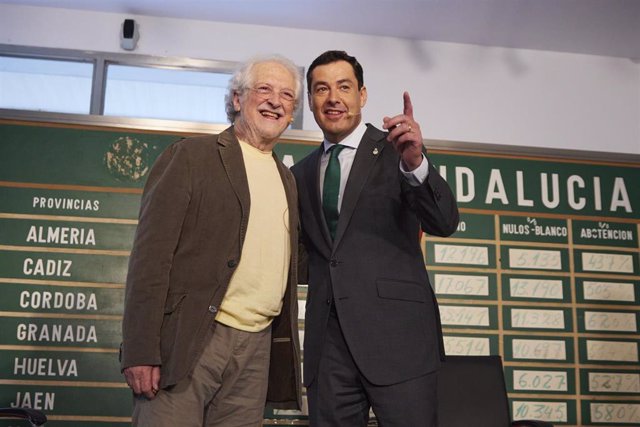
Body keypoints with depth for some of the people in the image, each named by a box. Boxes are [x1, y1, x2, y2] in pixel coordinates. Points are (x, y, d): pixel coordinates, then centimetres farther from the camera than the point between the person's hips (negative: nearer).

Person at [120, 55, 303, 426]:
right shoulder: (192, 155, -1)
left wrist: (289, 354, 16)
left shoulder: (287, 179, 18)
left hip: (258, 348, 6)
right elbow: (151, 251, -8)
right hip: (188, 339, -5)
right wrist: (141, 350, -15)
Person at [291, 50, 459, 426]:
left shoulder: (395, 150, 1)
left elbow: (445, 223, -11)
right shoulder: (302, 173, 15)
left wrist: (416, 164, -28)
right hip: (327, 341, 4)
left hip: (396, 334, -4)